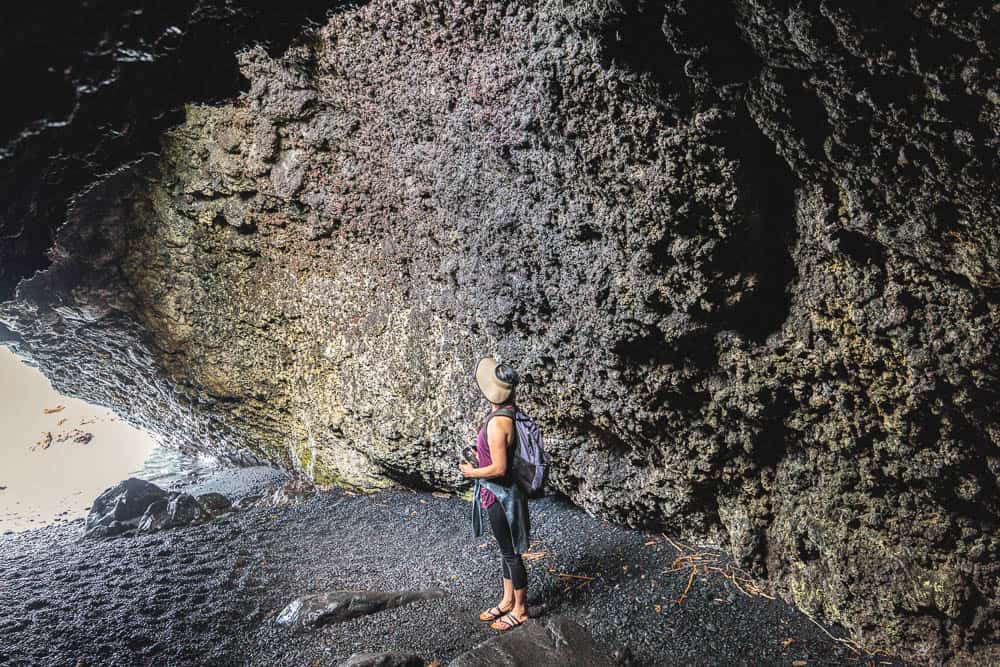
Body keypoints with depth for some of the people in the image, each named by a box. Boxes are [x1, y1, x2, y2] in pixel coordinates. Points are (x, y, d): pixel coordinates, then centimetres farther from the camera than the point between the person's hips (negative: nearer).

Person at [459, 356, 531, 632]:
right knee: (506, 550, 21)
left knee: (511, 553, 7)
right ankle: (508, 601, 37)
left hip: (500, 496, -9)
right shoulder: (506, 413, 0)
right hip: (499, 494, 9)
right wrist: (480, 456, 11)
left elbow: (499, 469, -26)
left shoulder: (497, 423, -28)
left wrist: (471, 472, -12)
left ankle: (520, 609, 24)